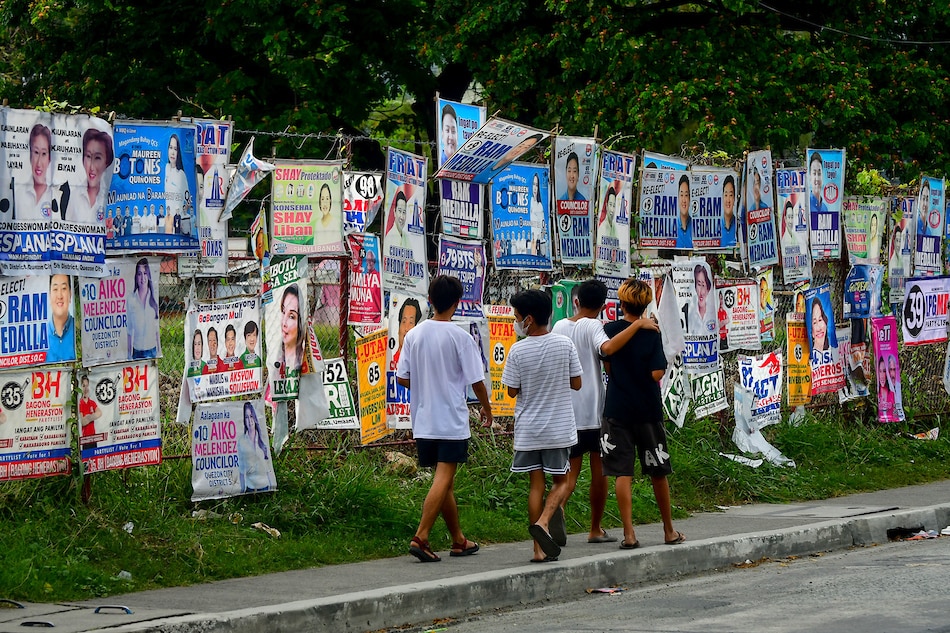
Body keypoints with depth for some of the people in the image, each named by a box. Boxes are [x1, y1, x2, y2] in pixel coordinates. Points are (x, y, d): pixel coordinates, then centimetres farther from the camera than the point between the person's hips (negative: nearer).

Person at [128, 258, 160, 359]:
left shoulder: (154, 299, 3)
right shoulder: (131, 300, -4)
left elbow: (157, 328, 8)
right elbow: (129, 331, 0)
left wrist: (159, 352, 7)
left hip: (152, 350, 2)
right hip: (137, 351, -2)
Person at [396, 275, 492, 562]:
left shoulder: (414, 335, 2)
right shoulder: (460, 337, -11)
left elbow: (402, 377, 6)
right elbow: (476, 380, -8)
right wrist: (486, 408, 10)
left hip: (423, 420, 5)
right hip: (452, 420, -5)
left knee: (445, 480, 15)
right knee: (443, 479, -6)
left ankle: (459, 540, 24)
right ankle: (420, 537, -18)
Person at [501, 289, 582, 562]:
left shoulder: (518, 350, -10)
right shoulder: (564, 344, -7)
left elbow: (512, 390, -5)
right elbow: (576, 384, 0)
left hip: (528, 429, 0)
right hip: (559, 429, 0)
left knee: (536, 483, 7)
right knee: (561, 480, 13)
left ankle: (540, 548, 5)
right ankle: (543, 522, -13)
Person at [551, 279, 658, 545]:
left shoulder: (559, 327, 7)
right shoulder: (593, 326, -10)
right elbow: (607, 348, -31)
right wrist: (638, 325, -26)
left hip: (566, 411, 4)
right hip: (594, 410, -4)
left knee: (571, 468, 7)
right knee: (599, 470, 9)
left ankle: (559, 504, -25)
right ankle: (596, 530, 14)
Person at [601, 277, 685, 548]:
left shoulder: (610, 330, -3)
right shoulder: (652, 334, -7)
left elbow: (608, 366, 3)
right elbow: (657, 374, -12)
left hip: (617, 411, 0)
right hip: (648, 411, 0)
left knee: (622, 473, -1)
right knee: (658, 472, 12)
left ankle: (629, 534, -10)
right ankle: (669, 531, 23)